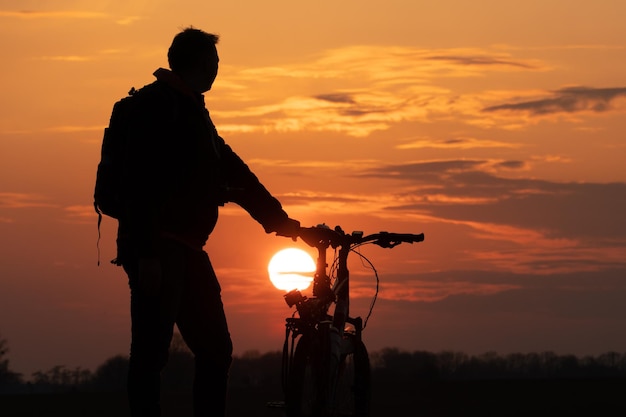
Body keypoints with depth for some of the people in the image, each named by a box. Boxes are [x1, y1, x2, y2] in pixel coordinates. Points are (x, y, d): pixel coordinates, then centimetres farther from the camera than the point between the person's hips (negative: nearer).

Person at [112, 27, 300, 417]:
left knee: (216, 351, 8)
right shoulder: (158, 103, -9)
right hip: (157, 249, -10)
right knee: (151, 353, -9)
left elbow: (233, 173, 25)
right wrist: (146, 253, -25)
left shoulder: (192, 110, 21)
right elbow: (141, 180, -18)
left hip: (185, 247, 10)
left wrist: (280, 220, 21)